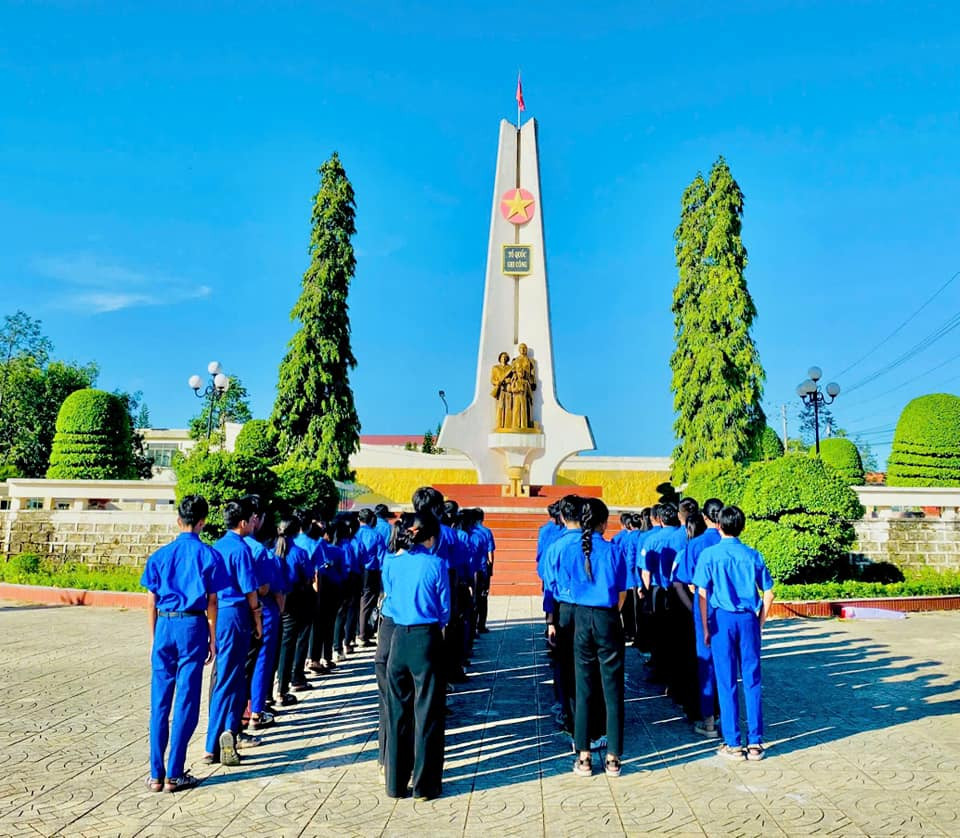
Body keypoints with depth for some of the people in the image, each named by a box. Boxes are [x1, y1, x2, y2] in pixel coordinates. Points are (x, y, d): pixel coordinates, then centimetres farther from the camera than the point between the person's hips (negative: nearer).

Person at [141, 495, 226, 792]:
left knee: (159, 701, 9)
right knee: (186, 701, 4)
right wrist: (212, 639, 7)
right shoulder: (208, 555, -3)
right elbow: (211, 602, -2)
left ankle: (156, 774, 14)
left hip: (165, 625, 3)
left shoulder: (160, 555, 4)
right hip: (193, 625, -2)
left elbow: (152, 602, 6)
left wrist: (154, 639, 15)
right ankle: (174, 775, 9)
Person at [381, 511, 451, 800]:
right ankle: (425, 785, 15)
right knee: (427, 712, 7)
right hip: (427, 639, -3)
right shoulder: (436, 564, -9)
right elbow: (445, 610, -2)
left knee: (397, 711, 13)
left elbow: (389, 599, 11)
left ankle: (395, 783, 23)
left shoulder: (391, 562, 0)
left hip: (398, 638, 4)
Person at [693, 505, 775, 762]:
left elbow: (702, 593, -7)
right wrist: (759, 623, 14)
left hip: (723, 618, -2)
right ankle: (755, 742, 13)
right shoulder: (753, 555, 4)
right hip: (749, 619, 2)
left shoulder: (709, 554, -4)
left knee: (726, 682, 5)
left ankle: (733, 744, 10)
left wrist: (705, 627, 1)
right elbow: (768, 593, 5)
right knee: (752, 681, 9)